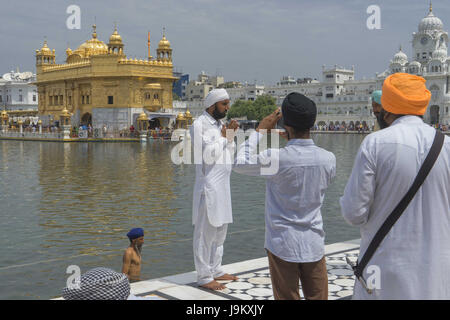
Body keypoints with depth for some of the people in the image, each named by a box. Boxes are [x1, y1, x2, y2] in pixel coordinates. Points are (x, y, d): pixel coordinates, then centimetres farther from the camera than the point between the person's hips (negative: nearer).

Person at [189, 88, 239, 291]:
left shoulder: (218, 124, 15)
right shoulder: (200, 125, -12)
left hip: (222, 185, 9)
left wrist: (230, 136, 4)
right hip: (208, 185, -9)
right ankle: (204, 277, 6)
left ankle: (215, 270, 28)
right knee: (205, 232, -2)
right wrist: (223, 137, -14)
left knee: (220, 230, 16)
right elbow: (209, 155, -22)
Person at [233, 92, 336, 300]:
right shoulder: (328, 159, -7)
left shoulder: (276, 158, -19)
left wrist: (259, 131, 6)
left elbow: (240, 164, -1)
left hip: (282, 245, -3)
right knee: (318, 298, 12)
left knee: (287, 298, 7)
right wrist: (291, 141, 17)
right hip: (314, 245, 3)